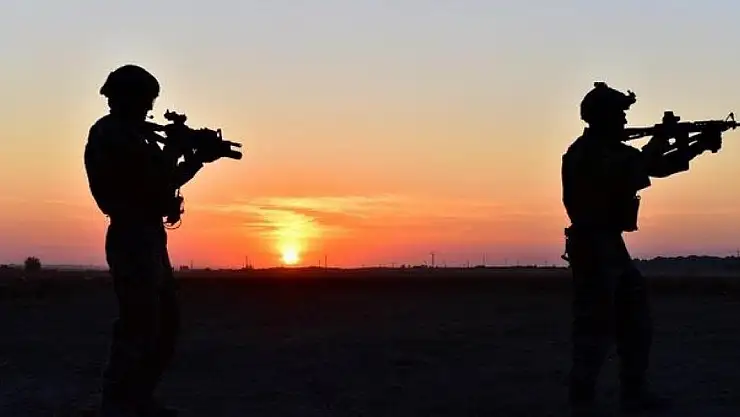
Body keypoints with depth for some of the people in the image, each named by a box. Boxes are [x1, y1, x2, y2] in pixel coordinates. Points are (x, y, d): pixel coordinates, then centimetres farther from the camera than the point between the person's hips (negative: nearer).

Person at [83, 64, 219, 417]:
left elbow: (159, 182, 24)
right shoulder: (110, 135, -10)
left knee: (166, 323, 14)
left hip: (147, 239, 10)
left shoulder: (128, 135, 19)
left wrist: (197, 159, 13)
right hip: (133, 240, -10)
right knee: (139, 326, -11)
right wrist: (173, 151, 0)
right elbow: (156, 183, -16)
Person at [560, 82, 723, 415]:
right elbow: (625, 180, -24)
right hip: (592, 247, -10)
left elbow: (659, 168, 21)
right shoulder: (584, 153, -13)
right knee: (597, 326, -8)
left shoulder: (613, 151, 16)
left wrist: (699, 146, 11)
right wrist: (654, 147, -12)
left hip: (611, 246, 10)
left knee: (637, 321, 13)